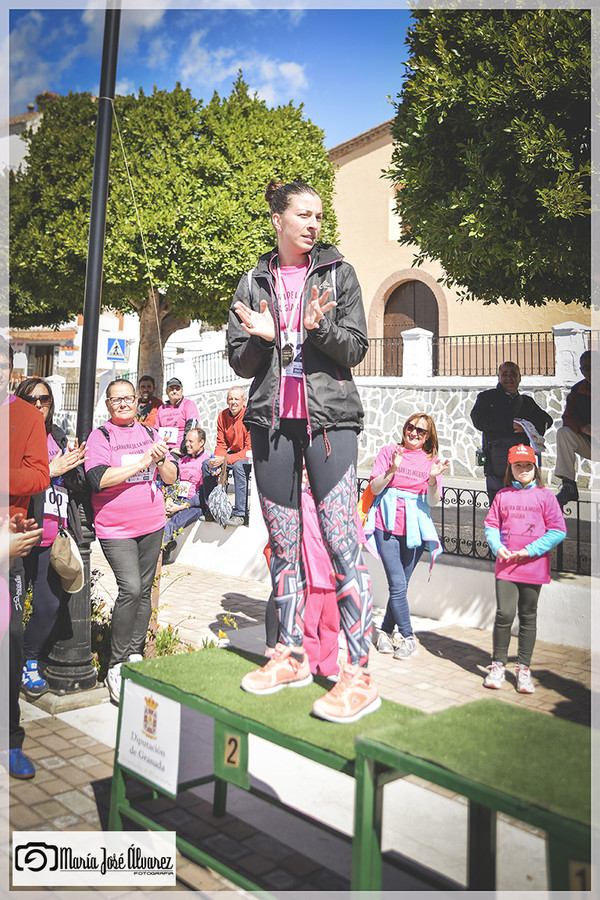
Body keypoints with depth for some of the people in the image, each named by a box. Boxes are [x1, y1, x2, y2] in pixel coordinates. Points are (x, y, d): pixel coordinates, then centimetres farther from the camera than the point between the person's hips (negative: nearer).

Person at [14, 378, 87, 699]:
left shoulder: (58, 439, 15)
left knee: (49, 605, 6)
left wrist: (72, 466, -5)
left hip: (54, 539, 5)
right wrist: (51, 470, -17)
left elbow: (77, 488, 15)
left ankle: (29, 661, 25)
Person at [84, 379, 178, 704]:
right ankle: (116, 665, -2)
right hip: (115, 527, -5)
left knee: (144, 590, 9)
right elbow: (99, 479, -18)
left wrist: (162, 459, -12)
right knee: (130, 588, -16)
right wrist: (143, 462, -20)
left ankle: (135, 655, 23)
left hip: (151, 523, 5)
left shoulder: (150, 433, 11)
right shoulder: (100, 436, -3)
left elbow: (171, 477, 9)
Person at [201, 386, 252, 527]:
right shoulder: (222, 416, -2)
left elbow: (250, 450, -25)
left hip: (251, 457, -7)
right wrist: (217, 462, -18)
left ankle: (239, 514, -32)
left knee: (238, 465, -36)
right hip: (233, 453, 7)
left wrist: (225, 460, -31)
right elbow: (221, 444, 3)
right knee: (206, 465, -11)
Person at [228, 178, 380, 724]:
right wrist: (261, 338, -11)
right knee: (282, 545, 8)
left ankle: (360, 674, -3)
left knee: (342, 542, -10)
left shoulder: (338, 273, 7)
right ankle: (292, 656, 21)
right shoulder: (254, 282, 12)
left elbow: (356, 350, 2)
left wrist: (320, 328, -17)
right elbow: (239, 363, 10)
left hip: (329, 417, -3)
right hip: (272, 419, 3)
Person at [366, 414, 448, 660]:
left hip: (415, 527, 2)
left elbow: (433, 501, 0)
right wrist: (393, 468, -17)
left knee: (400, 585, 5)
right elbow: (374, 488, -2)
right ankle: (408, 638, 5)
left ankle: (386, 631, 24)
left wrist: (433, 477, -17)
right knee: (398, 585, -9)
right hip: (388, 524, -2)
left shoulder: (431, 460, 8)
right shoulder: (389, 451, 4)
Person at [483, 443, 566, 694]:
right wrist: (498, 547, -9)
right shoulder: (502, 496, 8)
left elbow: (558, 531, -2)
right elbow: (491, 525, 10)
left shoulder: (545, 496, 2)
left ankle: (524, 668, 19)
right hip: (505, 566, 1)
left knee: (528, 617, 7)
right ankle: (498, 664, 11)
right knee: (504, 614, -6)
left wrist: (530, 550, -11)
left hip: (534, 567, 0)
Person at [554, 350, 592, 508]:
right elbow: (568, 418, -1)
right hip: (587, 444, 3)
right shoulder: (577, 390, 5)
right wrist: (583, 428, -23)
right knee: (563, 433, -21)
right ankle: (568, 486, -28)